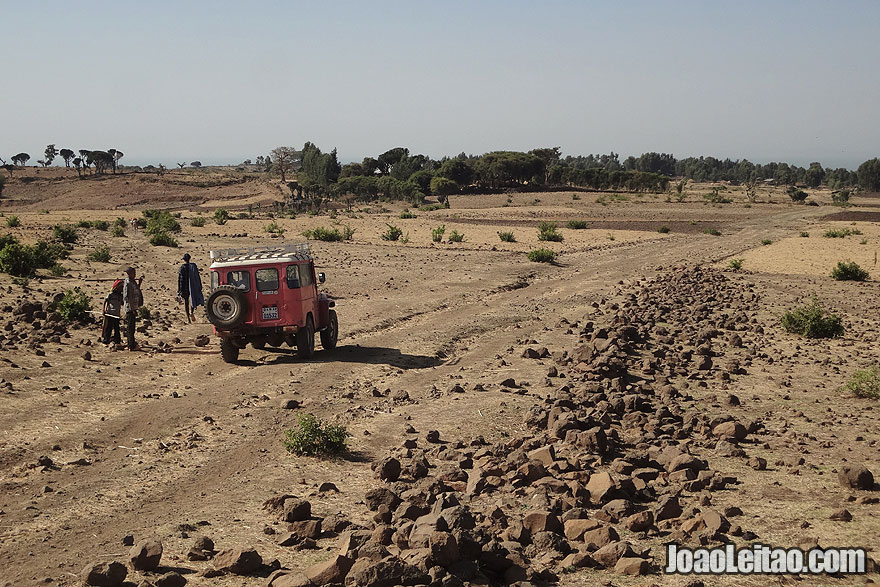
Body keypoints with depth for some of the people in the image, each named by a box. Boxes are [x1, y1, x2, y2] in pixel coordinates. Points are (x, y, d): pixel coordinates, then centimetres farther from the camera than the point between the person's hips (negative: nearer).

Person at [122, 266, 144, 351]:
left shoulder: (132, 282, 13)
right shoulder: (128, 283, -16)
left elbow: (136, 292, 28)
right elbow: (127, 297, -21)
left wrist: (139, 283, 21)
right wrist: (133, 309, -23)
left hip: (132, 308, 10)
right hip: (130, 308, -10)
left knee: (131, 327, 16)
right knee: (130, 327, -5)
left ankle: (132, 344, 24)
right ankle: (131, 346, -2)